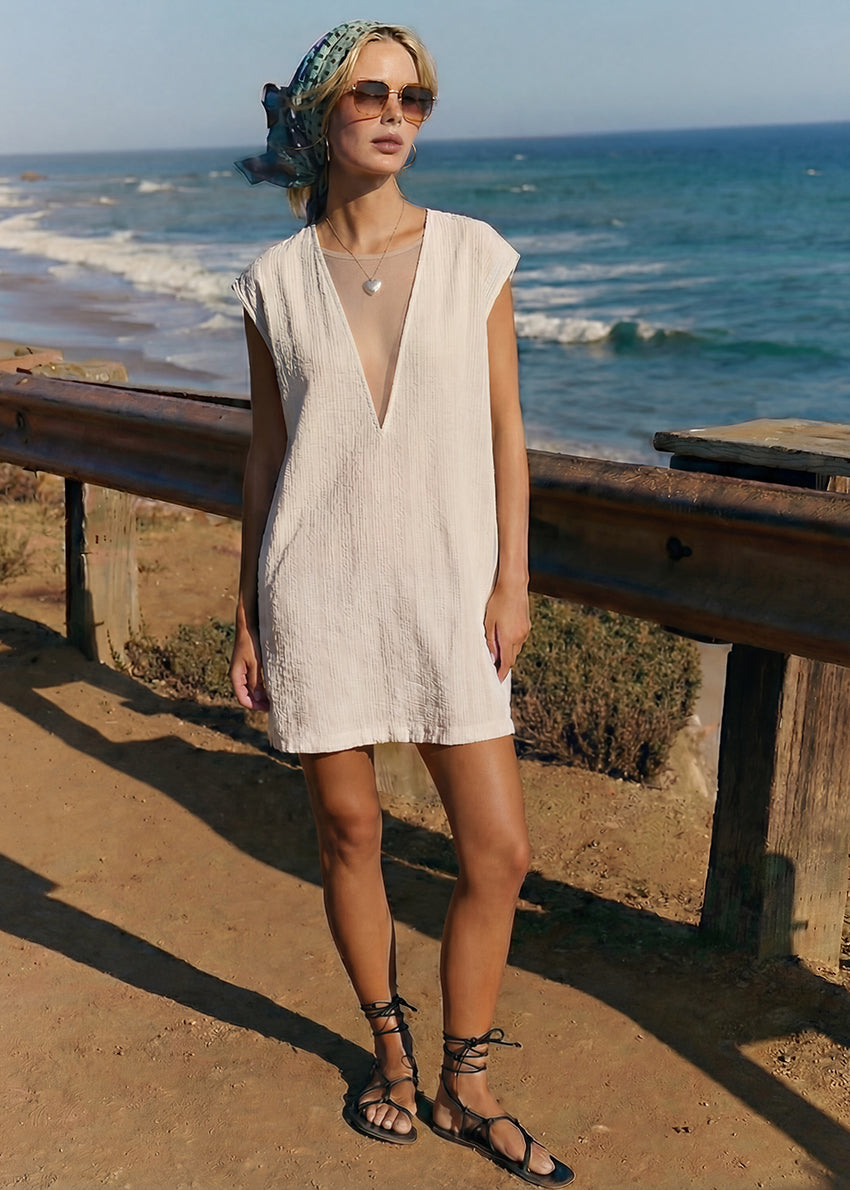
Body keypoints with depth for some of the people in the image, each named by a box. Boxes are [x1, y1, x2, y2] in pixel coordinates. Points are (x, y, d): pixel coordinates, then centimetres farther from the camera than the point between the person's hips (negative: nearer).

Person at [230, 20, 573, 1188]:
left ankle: (466, 1089, 22)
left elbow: (504, 429, 2)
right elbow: (266, 449, 7)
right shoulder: (276, 281, 3)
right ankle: (392, 1048, 35)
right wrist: (248, 615, 6)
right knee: (349, 832, 10)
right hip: (318, 586, 0)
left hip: (448, 586, 0)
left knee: (499, 850, 0)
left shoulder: (474, 254, 1)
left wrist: (512, 580, -5)